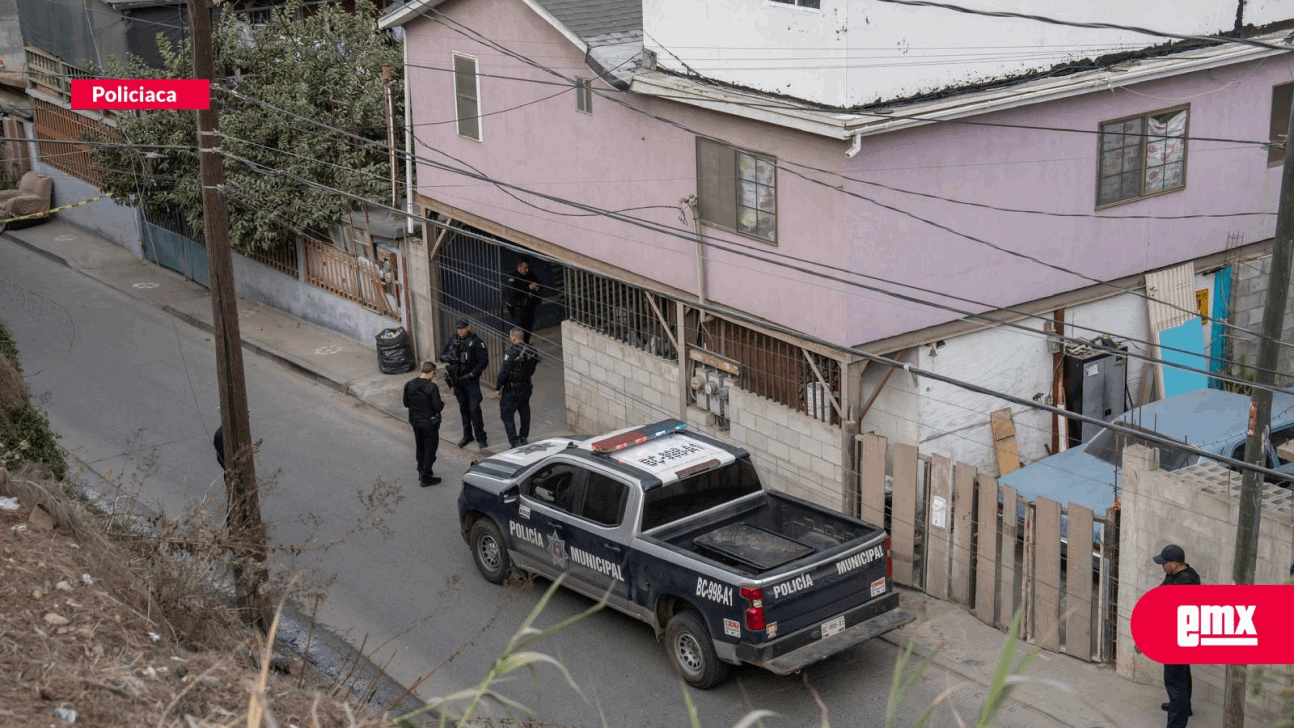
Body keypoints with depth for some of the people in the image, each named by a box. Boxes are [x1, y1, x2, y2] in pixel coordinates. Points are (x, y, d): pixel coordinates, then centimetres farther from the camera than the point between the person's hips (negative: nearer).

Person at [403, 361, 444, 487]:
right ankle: (425, 478, 8)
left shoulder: (409, 385, -4)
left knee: (420, 448, 22)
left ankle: (422, 472, 33)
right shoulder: (432, 387, -22)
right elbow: (437, 407, -20)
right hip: (429, 423, -6)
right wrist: (442, 402, 1)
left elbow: (406, 403, 5)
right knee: (430, 449, 6)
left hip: (415, 421, 6)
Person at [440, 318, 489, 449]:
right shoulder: (453, 340, 4)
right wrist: (448, 358, -15)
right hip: (457, 380, 5)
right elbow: (442, 355, 9)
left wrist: (471, 374, -18)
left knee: (474, 409, -9)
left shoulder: (476, 342, -11)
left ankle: (480, 437, 0)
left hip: (471, 380, -5)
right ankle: (467, 435, 27)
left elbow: (484, 361, -10)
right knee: (463, 408, 15)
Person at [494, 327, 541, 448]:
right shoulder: (532, 351, 0)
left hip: (512, 389, -7)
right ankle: (523, 439, 31)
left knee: (506, 415, 1)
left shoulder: (512, 353, -22)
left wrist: (497, 388, -10)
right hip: (527, 387, 7)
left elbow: (504, 372, -18)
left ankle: (515, 442, -5)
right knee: (525, 413, 19)